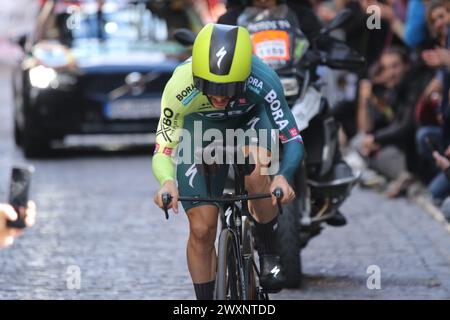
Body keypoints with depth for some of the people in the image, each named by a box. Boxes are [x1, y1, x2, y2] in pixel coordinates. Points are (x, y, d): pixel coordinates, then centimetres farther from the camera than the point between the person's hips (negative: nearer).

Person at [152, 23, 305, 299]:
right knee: (202, 229, -8)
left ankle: (269, 255, -12)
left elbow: (293, 141, -32)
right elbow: (163, 151, -27)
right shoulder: (180, 87, -37)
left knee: (257, 169, -35)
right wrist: (167, 181, -50)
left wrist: (283, 176, -52)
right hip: (200, 126, 1)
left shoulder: (263, 81, -38)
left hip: (249, 118, -1)